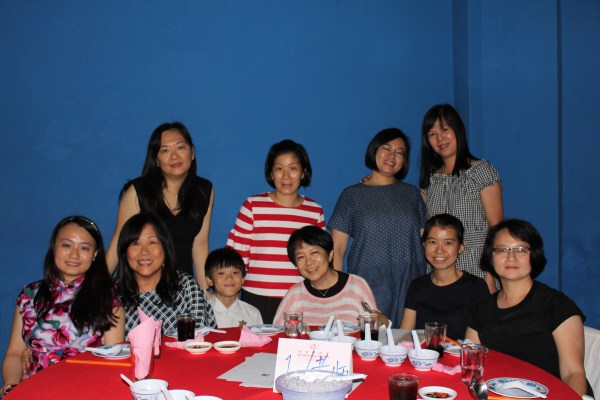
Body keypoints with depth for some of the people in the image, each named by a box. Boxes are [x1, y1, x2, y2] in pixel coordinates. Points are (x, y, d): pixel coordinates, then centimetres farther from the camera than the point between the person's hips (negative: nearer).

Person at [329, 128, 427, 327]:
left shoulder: (412, 194, 15)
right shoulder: (352, 195, 7)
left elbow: (424, 241, 14)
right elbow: (337, 250, 3)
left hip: (410, 286, 2)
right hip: (368, 286, -2)